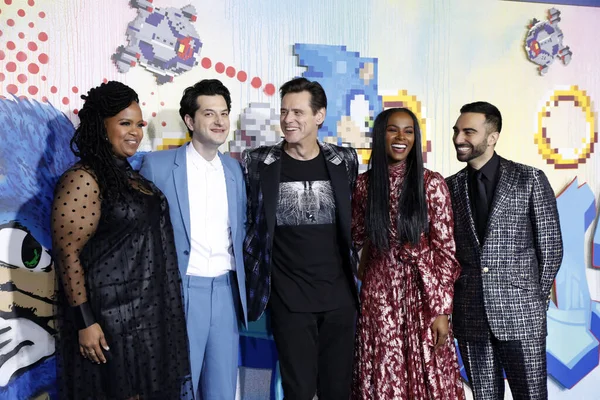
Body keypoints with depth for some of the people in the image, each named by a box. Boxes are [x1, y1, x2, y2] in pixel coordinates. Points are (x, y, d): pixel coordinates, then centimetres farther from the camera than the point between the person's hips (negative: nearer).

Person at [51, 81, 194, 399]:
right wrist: (85, 321, -20)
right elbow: (68, 254, -18)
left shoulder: (130, 176, 10)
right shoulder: (83, 179, -15)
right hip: (110, 313, -8)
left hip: (147, 309, 8)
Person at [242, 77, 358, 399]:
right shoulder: (257, 163, -4)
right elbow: (243, 223, 5)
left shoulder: (344, 161, 2)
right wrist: (252, 277, 3)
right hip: (288, 298, -2)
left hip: (339, 294, 2)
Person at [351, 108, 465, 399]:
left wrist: (442, 310, -9)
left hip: (422, 291, -2)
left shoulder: (431, 184, -6)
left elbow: (445, 250, -6)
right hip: (378, 293, 2)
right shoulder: (364, 184, 1)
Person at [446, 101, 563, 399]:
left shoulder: (530, 179, -2)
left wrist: (536, 298, 2)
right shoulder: (450, 187, 7)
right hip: (470, 316, 3)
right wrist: (453, 295, 4)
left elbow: (551, 246, 1)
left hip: (520, 314, -3)